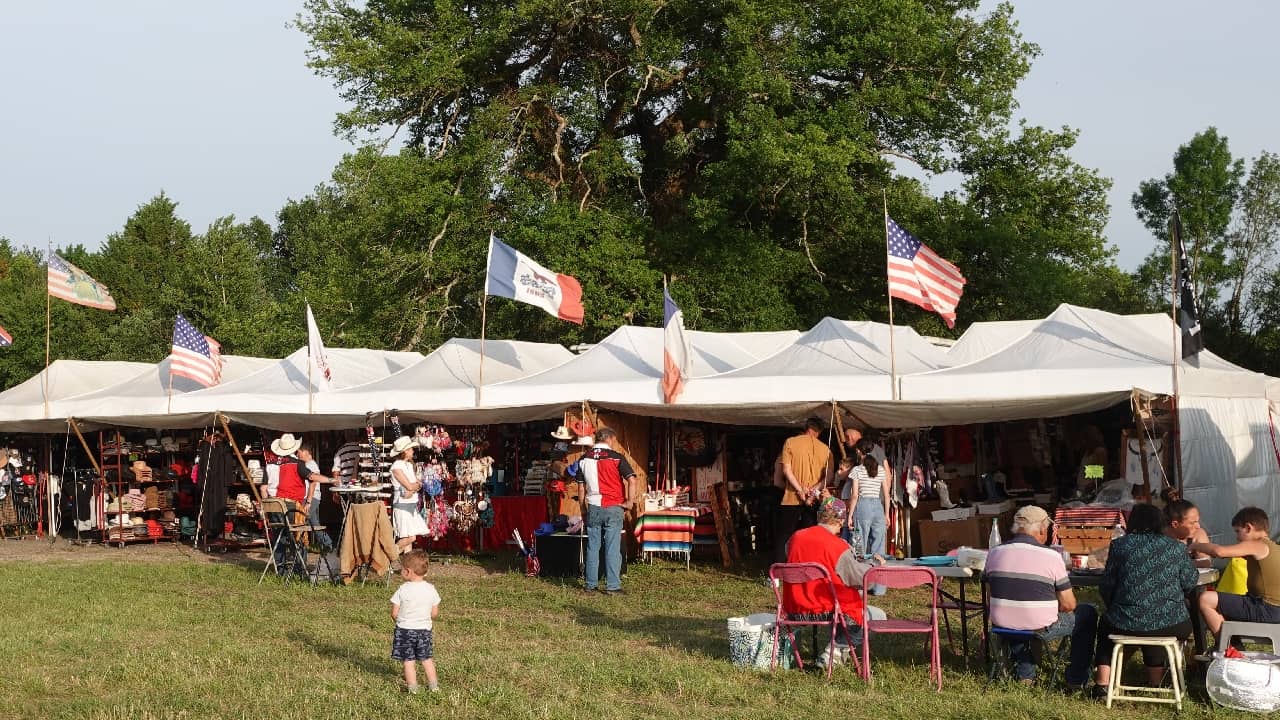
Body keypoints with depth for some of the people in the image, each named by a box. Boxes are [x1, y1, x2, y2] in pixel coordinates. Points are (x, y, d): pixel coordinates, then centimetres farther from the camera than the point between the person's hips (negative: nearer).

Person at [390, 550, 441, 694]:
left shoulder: (402, 590, -14)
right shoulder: (431, 589, -5)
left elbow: (394, 614, -11)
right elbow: (435, 614, -1)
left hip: (405, 629, -3)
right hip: (424, 629, 3)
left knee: (408, 660, 6)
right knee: (427, 659, 16)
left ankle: (412, 687, 6)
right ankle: (433, 685, 19)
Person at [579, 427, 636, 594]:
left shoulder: (585, 458, 7)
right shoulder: (616, 457, -7)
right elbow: (631, 479, -14)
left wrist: (584, 507, 19)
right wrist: (629, 501, -4)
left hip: (593, 507, 4)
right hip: (613, 507, -4)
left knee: (592, 547, 10)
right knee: (612, 548, 0)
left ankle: (590, 584, 14)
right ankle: (612, 586, 0)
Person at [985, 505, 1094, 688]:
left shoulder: (994, 552, -1)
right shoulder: (1051, 556, -12)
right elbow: (1068, 605, -7)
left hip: (1002, 625, 4)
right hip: (1041, 629, -4)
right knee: (1088, 614, 20)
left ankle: (1024, 673, 36)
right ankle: (1077, 678, 27)